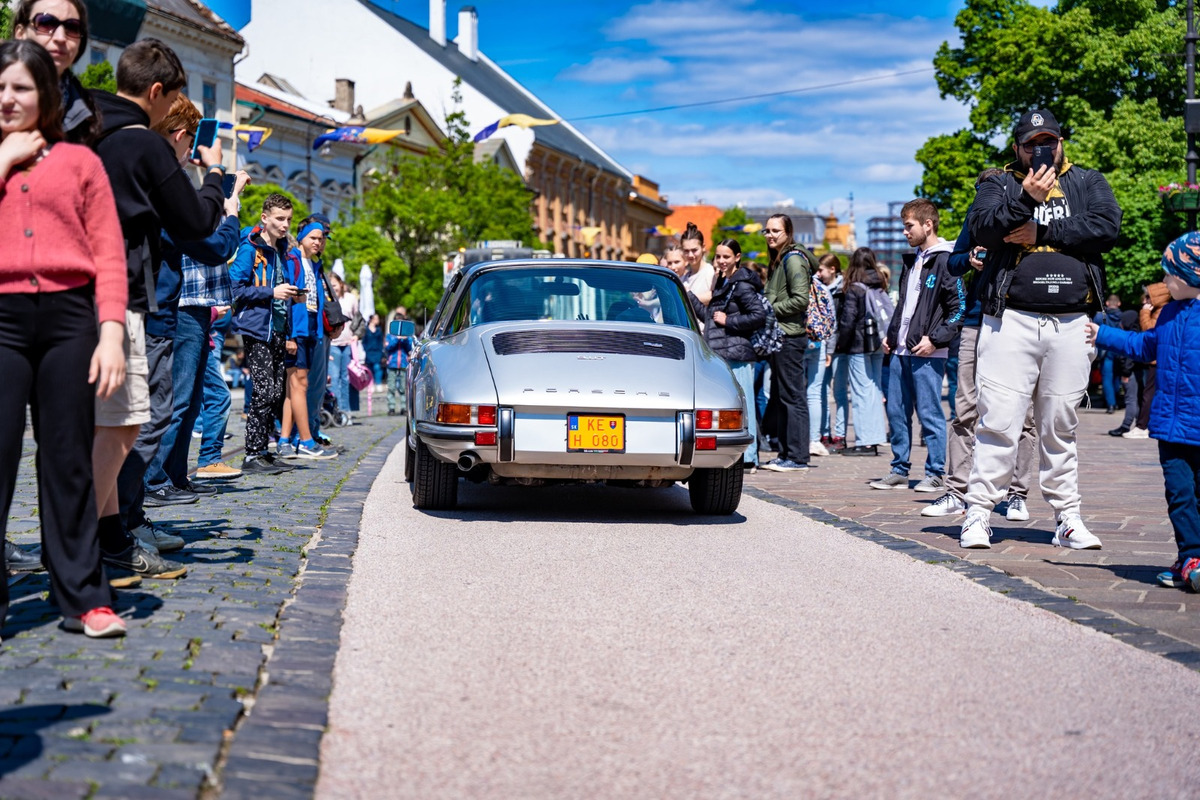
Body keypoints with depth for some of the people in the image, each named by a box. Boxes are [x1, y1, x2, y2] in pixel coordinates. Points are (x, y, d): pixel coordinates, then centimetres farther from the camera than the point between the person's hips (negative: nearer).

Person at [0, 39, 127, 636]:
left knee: (68, 460, 5)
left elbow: (108, 254, 4)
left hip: (68, 317, 0)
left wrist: (112, 332, -6)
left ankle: (83, 597, 10)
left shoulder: (79, 161, 10)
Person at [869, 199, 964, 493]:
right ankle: (899, 471, 18)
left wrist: (935, 339, -17)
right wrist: (891, 335, 16)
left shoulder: (945, 261, -9)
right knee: (896, 412, 10)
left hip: (927, 353, -8)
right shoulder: (912, 261, 17)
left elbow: (960, 308, -13)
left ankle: (935, 474, 5)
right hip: (901, 351, 8)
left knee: (929, 414, -3)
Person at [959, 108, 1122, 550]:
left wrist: (1041, 232, -7)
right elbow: (983, 228, -8)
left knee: (1060, 426, 7)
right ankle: (978, 513, -2)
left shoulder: (1088, 183, 15)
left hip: (1071, 321, 2)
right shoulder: (999, 185, 11)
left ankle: (1067, 518, 12)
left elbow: (1107, 228, -4)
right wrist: (1025, 198, -21)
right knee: (998, 421, -6)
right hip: (1012, 319, -2)